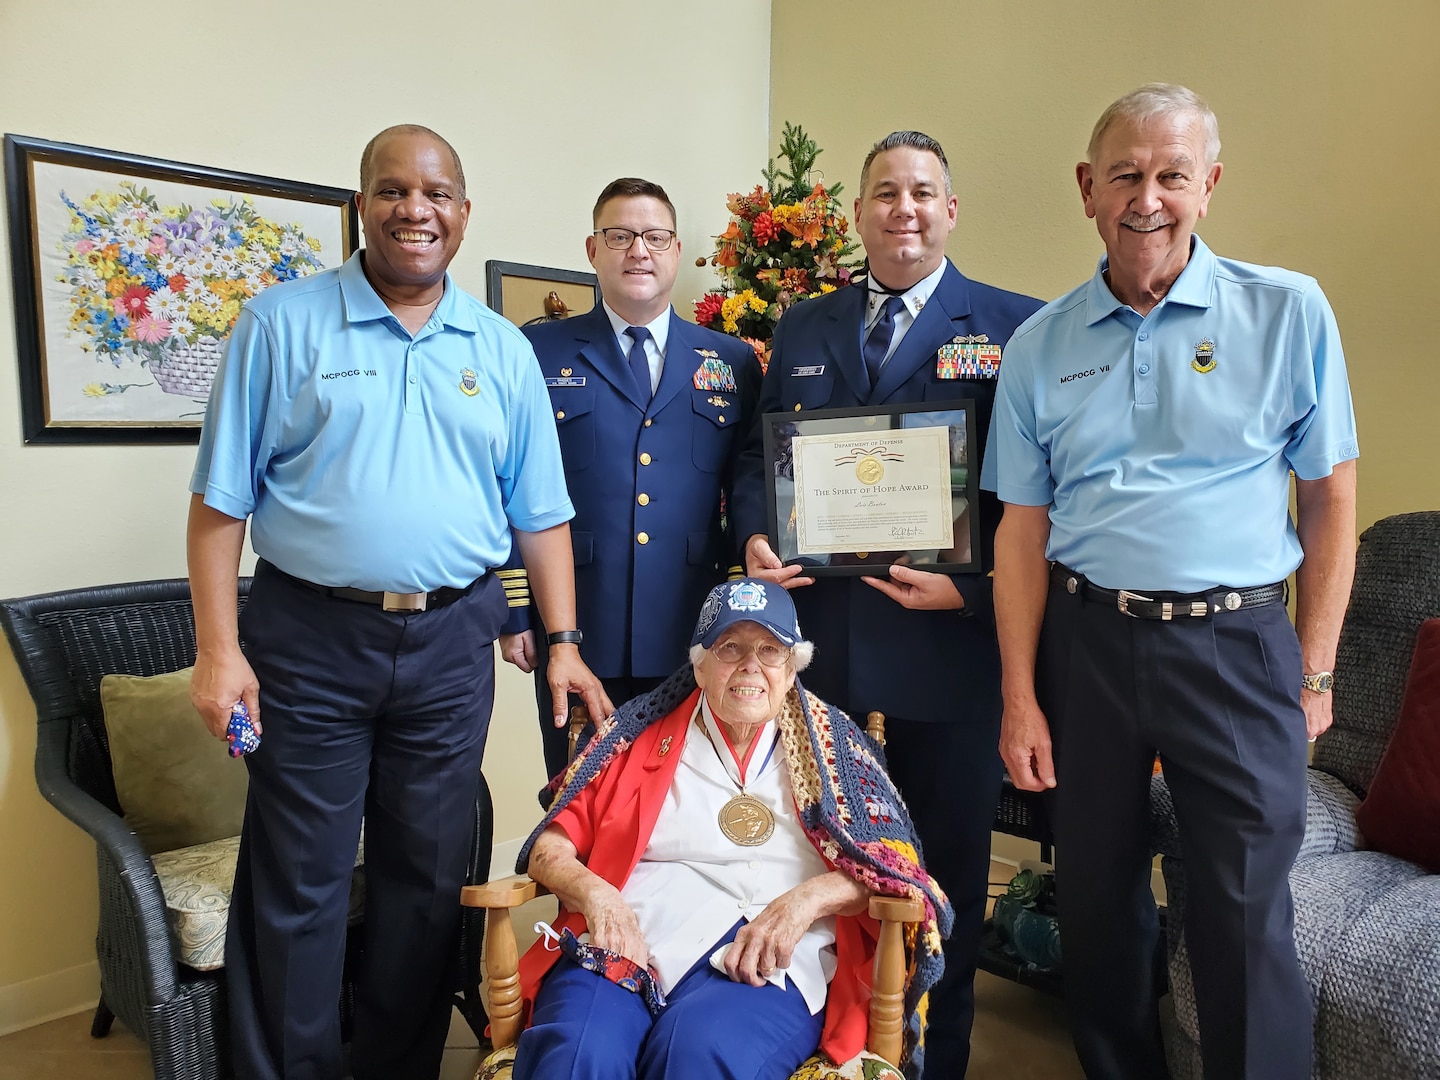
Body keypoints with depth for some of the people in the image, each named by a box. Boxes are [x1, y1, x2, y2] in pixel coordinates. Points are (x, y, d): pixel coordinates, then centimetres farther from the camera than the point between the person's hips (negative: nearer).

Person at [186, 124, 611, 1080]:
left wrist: (564, 643, 1)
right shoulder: (282, 323, 1)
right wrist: (218, 648, -8)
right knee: (296, 889, 7)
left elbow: (540, 512, 8)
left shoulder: (503, 351, 8)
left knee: (428, 880, 14)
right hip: (311, 637, -2)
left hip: (451, 642, 3)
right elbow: (222, 499, -2)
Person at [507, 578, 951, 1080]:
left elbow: (888, 864, 6)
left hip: (765, 965, 0)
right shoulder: (641, 734, 16)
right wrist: (596, 895, -9)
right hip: (628, 946, 1)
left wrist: (804, 900, -12)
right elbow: (549, 849, 12)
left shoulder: (831, 744, 15)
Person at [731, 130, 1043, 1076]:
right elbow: (760, 454, 14)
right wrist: (756, 536, -5)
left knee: (945, 864, 12)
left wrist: (972, 587, -17)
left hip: (950, 635, -3)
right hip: (818, 633, 3)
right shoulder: (803, 329, 13)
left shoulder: (1014, 326, 0)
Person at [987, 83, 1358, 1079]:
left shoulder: (1289, 312, 0)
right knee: (1097, 901, 15)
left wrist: (1315, 670, -1)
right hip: (1085, 641, 2)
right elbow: (1024, 527, 3)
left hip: (1236, 644, -2)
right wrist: (1020, 697, -1)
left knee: (1246, 924, 3)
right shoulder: (1040, 345, 4)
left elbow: (1330, 498, 3)